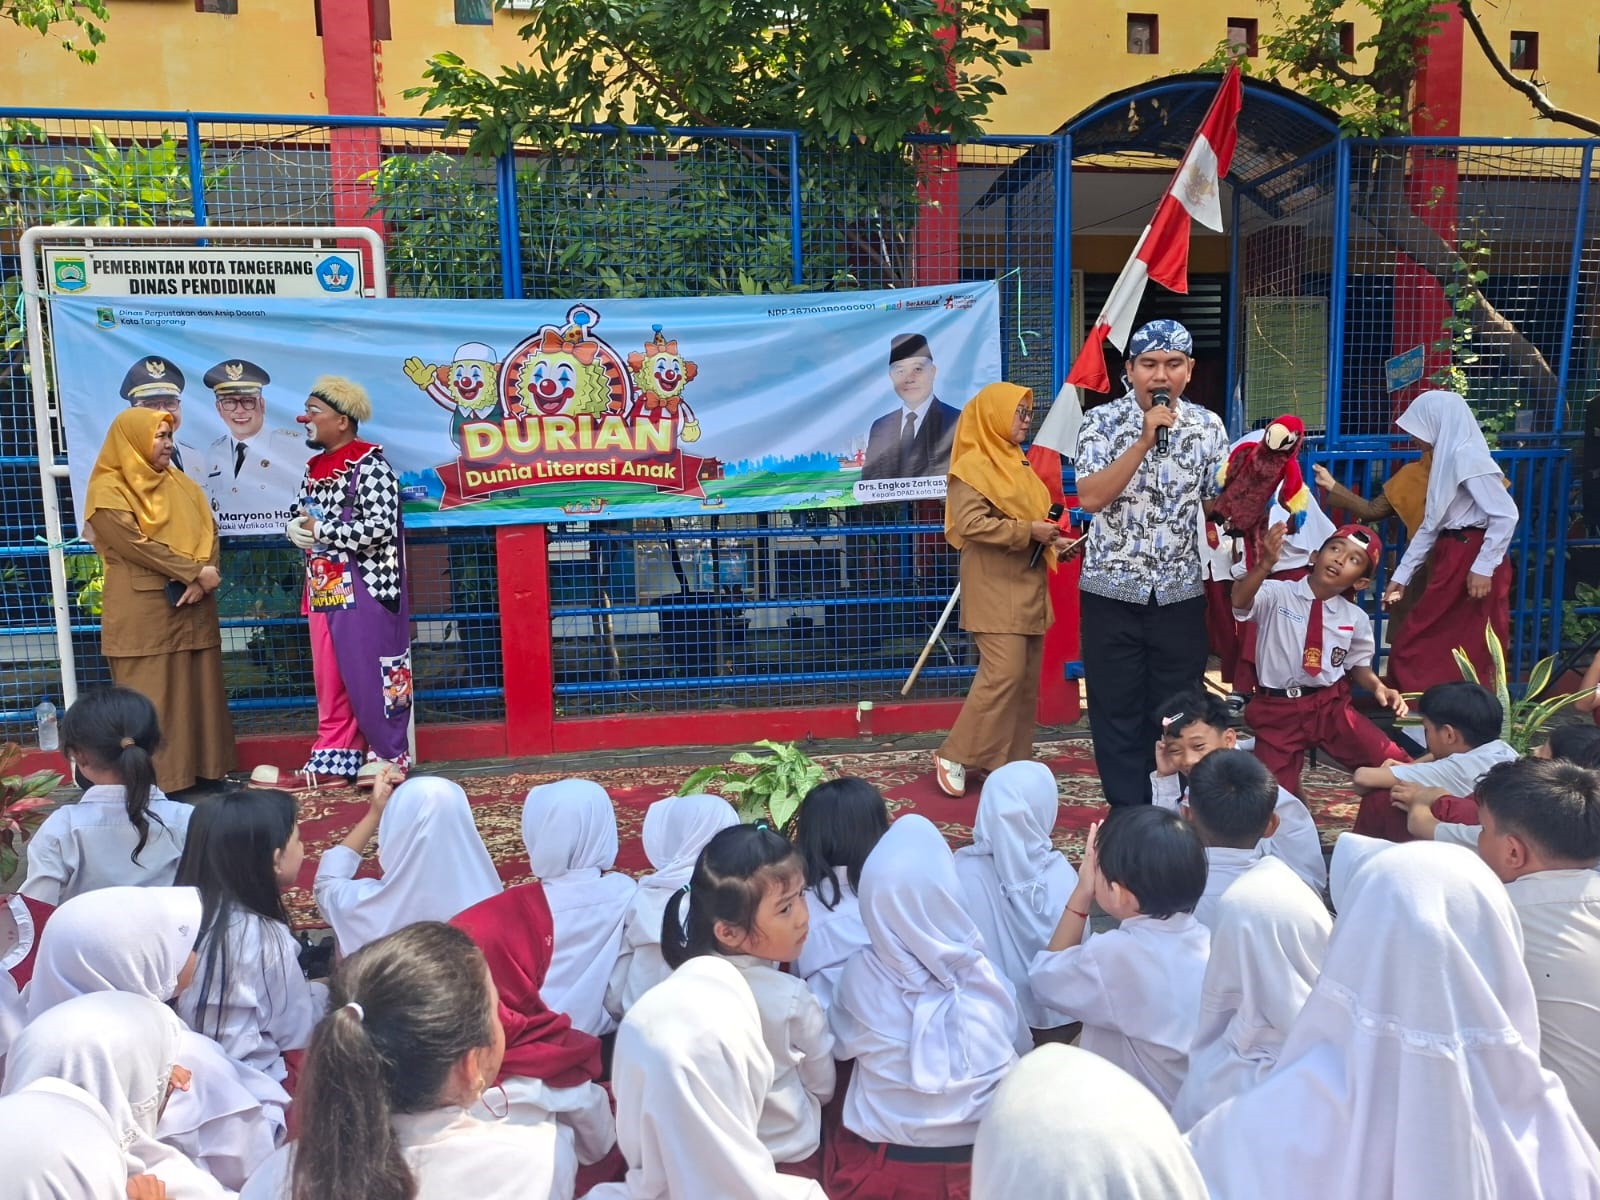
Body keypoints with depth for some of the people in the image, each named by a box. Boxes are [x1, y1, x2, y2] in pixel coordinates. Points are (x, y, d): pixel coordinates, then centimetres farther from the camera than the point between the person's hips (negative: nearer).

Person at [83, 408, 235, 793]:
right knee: (151, 699, -3)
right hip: (144, 615, -6)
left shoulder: (181, 484, 15)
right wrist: (196, 572, -17)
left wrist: (201, 579, -11)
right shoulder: (108, 491, -5)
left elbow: (209, 533, 6)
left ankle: (203, 770, 14)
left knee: (199, 692, 7)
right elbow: (136, 545, -15)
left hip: (193, 610, 6)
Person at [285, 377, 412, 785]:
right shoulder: (315, 469, 14)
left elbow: (379, 529, -20)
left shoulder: (370, 466, -11)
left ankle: (389, 756, 12)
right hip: (324, 590, 8)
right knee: (329, 678, 10)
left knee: (370, 675, -1)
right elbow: (303, 521, 22)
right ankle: (336, 757, 19)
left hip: (364, 589, -8)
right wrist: (296, 529, -2)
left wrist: (320, 530, -13)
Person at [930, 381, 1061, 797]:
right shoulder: (973, 465, -10)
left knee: (1027, 677, 8)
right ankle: (954, 756, -3)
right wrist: (1028, 531, -20)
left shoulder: (1016, 463, 17)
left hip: (1027, 584, 9)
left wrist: (1048, 530, 7)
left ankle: (1016, 761, 17)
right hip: (995, 587, -9)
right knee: (1004, 672, -15)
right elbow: (971, 523, -20)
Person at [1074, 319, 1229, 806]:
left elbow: (1219, 502, 9)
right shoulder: (1102, 422, -6)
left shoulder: (1207, 426, 3)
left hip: (1180, 593, 3)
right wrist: (1145, 441, -22)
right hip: (1112, 592, -2)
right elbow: (1090, 497, -19)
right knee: (1117, 712, 5)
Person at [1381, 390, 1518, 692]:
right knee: (1439, 648, 12)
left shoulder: (1467, 456, -13)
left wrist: (1483, 568, -21)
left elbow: (1506, 514, -20)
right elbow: (1430, 526, 17)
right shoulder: (1447, 459, 17)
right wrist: (1400, 576, 16)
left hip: (1471, 560, -9)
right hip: (1452, 559, 9)